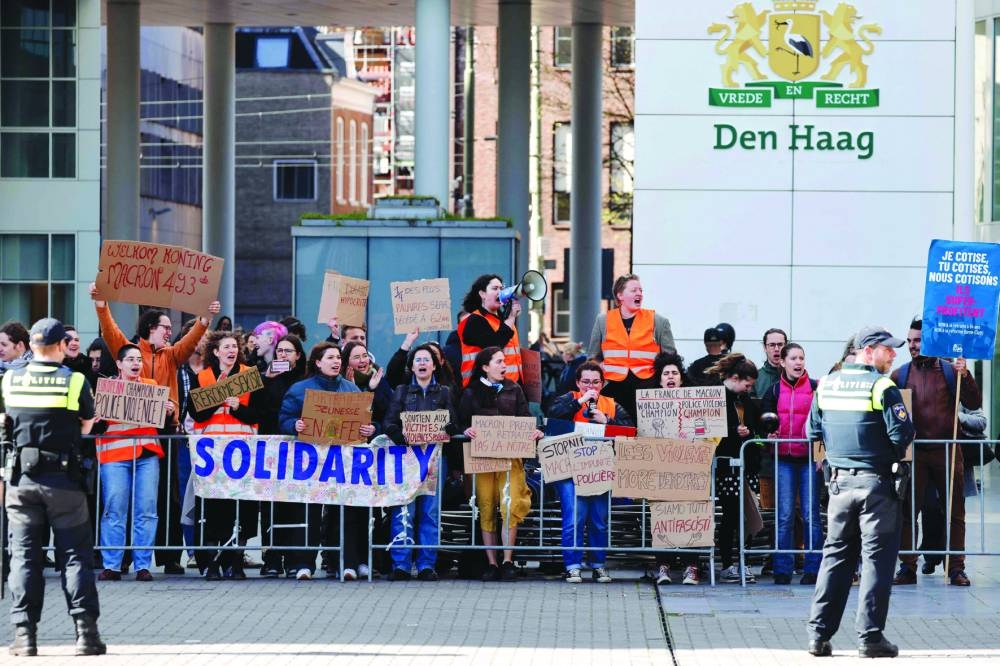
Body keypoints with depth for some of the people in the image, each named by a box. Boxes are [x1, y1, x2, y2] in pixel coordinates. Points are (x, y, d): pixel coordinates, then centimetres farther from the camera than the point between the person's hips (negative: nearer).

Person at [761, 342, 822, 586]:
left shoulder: (815, 388, 3)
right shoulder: (775, 390, 9)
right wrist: (770, 432, -2)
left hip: (809, 457, -2)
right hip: (784, 458, 2)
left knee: (811, 514, -2)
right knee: (784, 515, -1)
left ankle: (812, 569, 3)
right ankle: (782, 569, 3)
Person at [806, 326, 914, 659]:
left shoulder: (825, 385, 7)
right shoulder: (881, 387, -12)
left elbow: (814, 431, 14)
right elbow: (903, 433, -16)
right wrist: (895, 454, 4)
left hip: (840, 481, 5)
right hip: (877, 482, -5)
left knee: (835, 555, 12)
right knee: (877, 557, 0)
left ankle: (819, 634, 9)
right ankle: (870, 637, -2)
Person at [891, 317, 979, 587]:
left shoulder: (949, 371, 5)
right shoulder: (900, 374, 8)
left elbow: (974, 404, 0)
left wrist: (965, 376, -13)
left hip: (947, 451, -1)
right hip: (913, 452, 1)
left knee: (954, 511, 2)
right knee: (906, 510, 0)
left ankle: (956, 567, 8)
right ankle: (907, 567, 6)